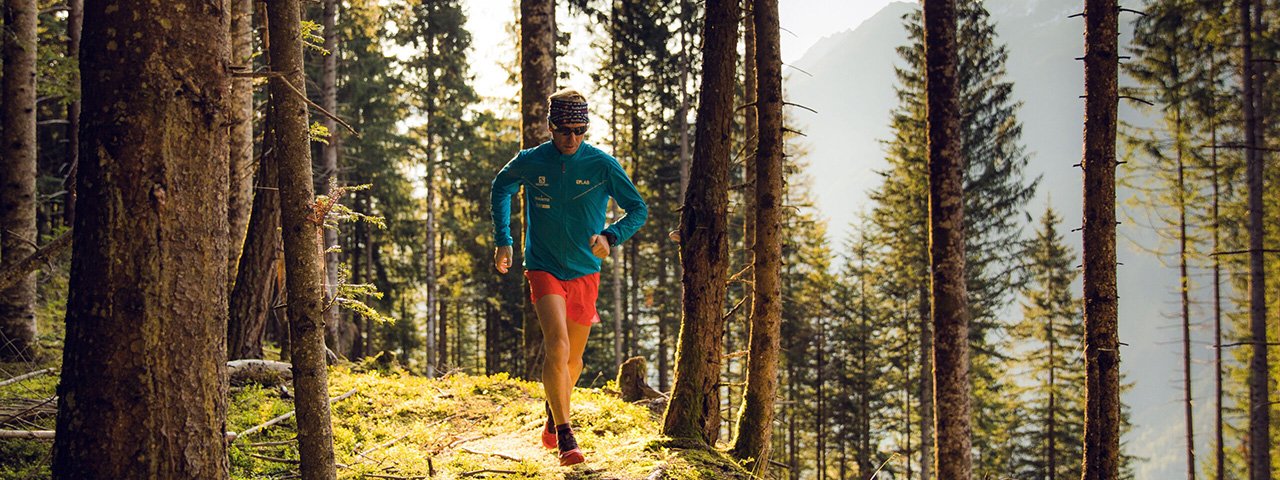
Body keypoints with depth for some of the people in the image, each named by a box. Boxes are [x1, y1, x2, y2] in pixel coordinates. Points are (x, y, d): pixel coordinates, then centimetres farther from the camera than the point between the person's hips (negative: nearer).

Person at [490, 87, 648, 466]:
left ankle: (553, 418, 42)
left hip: (585, 273, 2)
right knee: (556, 346, -22)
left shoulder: (602, 165, -9)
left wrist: (610, 236, -22)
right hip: (544, 269, -2)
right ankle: (564, 436, -17)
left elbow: (638, 209, -3)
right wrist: (503, 240, 11)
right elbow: (501, 187, 16)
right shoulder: (529, 162, -6)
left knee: (573, 357, 14)